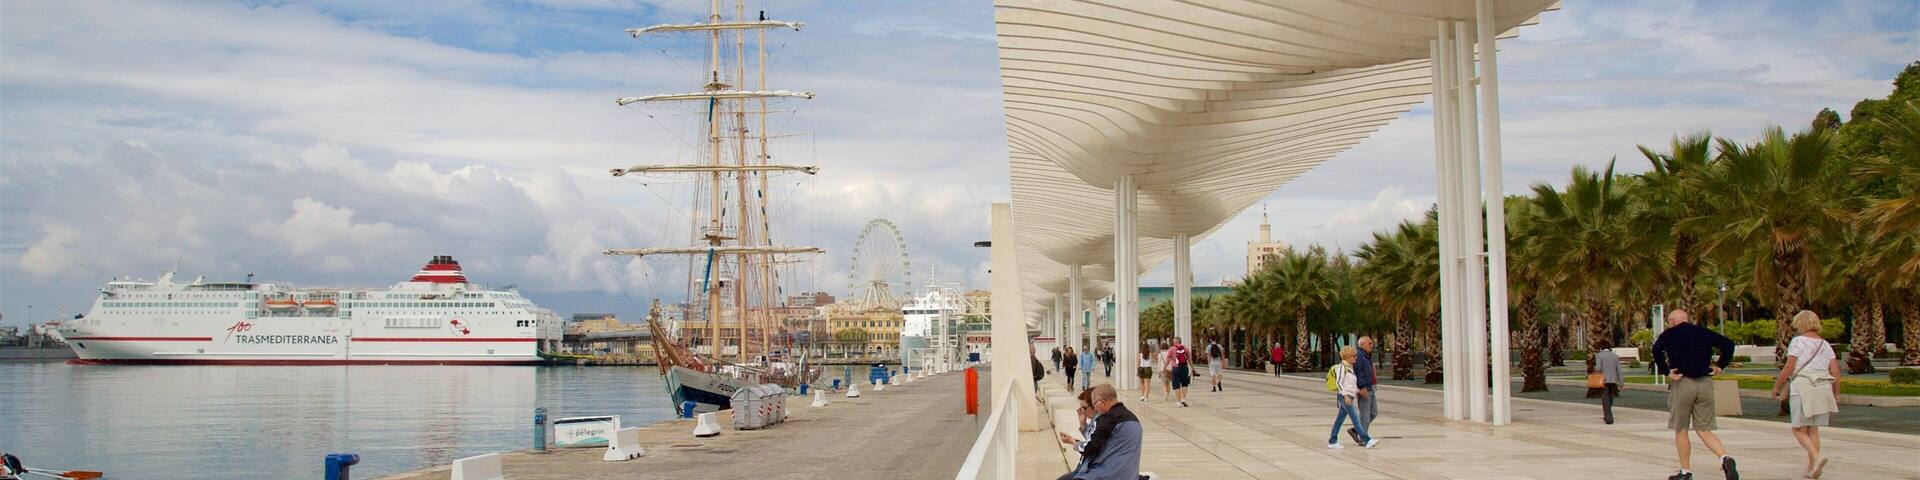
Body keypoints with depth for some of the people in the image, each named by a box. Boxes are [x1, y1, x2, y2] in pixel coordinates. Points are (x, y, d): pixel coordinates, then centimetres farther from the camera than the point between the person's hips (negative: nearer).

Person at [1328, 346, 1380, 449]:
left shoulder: (1350, 367, 16)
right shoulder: (1342, 367, -11)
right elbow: (1338, 383, -18)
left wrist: (1358, 391, 13)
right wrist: (1346, 396, -24)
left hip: (1349, 397, 9)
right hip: (1344, 397, -9)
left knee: (1340, 419, 9)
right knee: (1355, 418, -9)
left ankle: (1332, 441, 12)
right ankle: (1367, 440, -11)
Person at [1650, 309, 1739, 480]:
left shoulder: (1669, 334, 1)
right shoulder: (1703, 332, 13)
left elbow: (1657, 349, -19)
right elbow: (1728, 344, 7)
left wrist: (1666, 372, -12)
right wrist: (1720, 365, 10)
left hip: (1682, 383, -4)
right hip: (1705, 383, 4)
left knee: (1681, 430, 8)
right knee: (1704, 430, 9)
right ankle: (1725, 458, -14)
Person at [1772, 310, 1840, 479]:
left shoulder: (1798, 341, -4)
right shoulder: (1825, 344, 13)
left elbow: (1789, 368, -10)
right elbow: (1835, 372, 7)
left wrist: (1776, 386, 1)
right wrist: (1836, 394, 15)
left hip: (1803, 388, -6)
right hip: (1823, 389, 6)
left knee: (1799, 430, 1)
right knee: (1813, 430, 11)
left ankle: (1817, 456, -22)